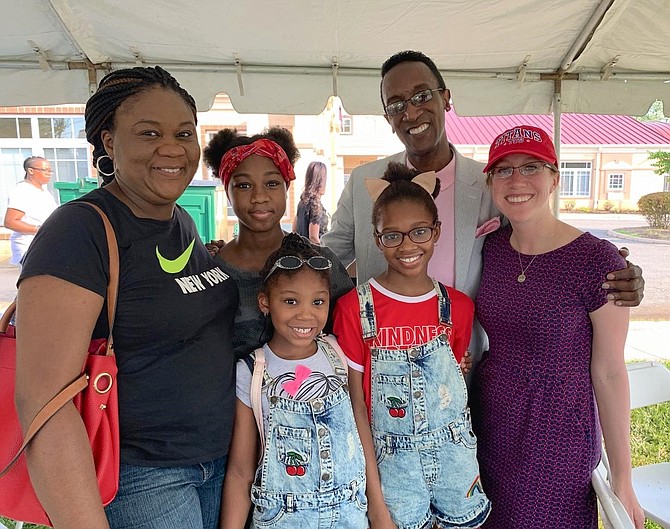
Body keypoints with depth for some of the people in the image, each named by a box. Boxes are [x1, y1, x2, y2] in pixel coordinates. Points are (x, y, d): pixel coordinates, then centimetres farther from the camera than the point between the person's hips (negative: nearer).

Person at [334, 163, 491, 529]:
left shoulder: (458, 306, -3)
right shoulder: (354, 307, -13)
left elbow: (457, 384, 9)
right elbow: (355, 405, -10)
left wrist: (471, 466, 4)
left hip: (455, 460, 3)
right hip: (392, 466, -2)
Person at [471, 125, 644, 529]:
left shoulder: (597, 260, -17)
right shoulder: (491, 248, -4)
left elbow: (609, 374, -12)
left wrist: (622, 480, -7)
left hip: (558, 439, -4)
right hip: (489, 430, 4)